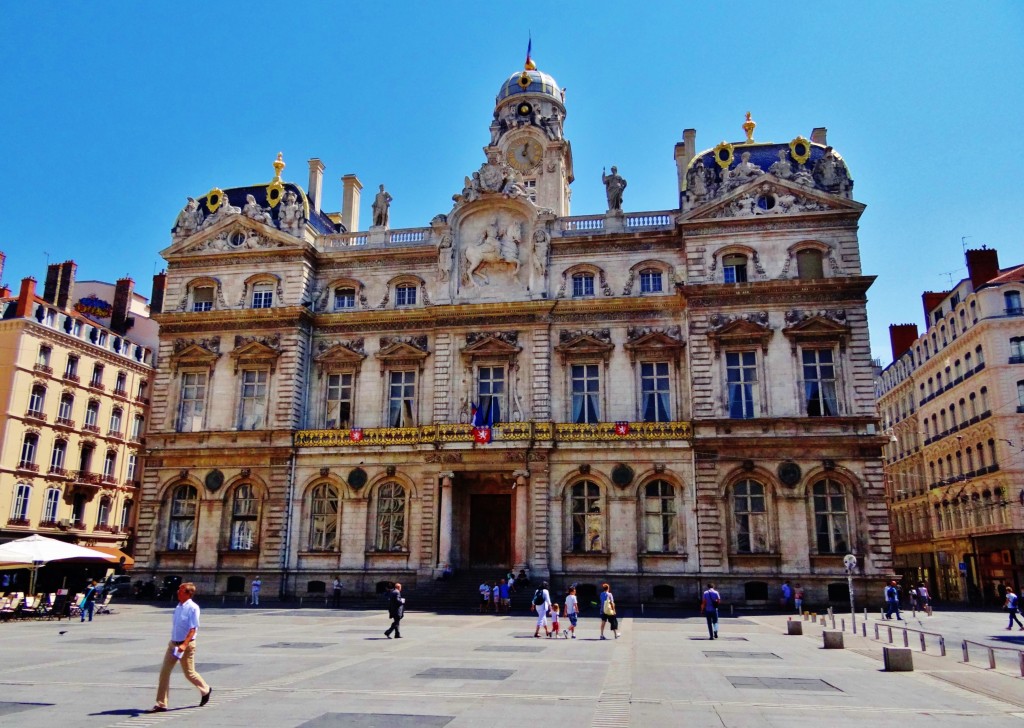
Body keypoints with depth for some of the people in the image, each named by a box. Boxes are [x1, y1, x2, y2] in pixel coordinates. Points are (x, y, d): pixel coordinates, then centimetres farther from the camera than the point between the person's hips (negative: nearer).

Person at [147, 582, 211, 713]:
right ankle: (161, 704, 8)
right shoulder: (178, 607, 7)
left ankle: (206, 690, 30)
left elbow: (193, 629, -21)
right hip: (173, 643, 7)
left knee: (189, 673, 7)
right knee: (164, 671, 1)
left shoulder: (193, 608, -16)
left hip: (186, 645, -7)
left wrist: (184, 645, -30)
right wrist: (173, 643, 20)